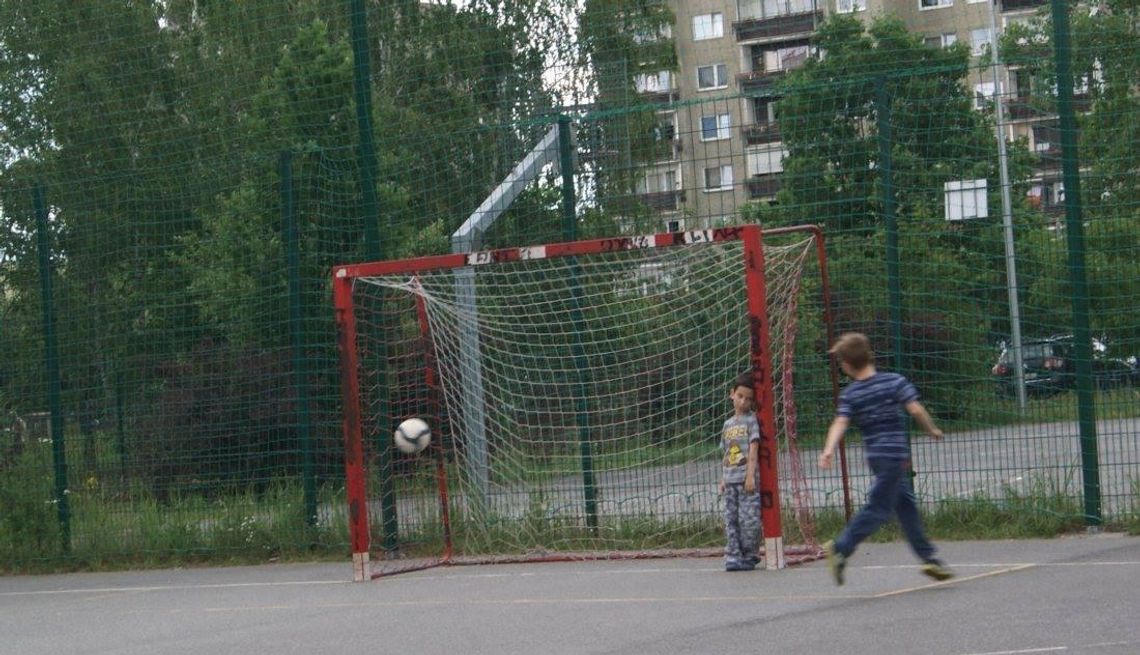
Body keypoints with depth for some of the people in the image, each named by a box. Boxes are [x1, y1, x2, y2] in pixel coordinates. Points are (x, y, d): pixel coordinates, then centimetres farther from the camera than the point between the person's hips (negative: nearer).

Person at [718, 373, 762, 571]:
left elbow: (754, 448, -8)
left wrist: (751, 475, -16)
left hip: (747, 479, -6)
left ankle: (750, 556, 3)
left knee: (749, 519, -7)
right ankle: (733, 556, 4)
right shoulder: (728, 424, 17)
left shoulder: (751, 419, -1)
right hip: (730, 479, 6)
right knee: (731, 520, 2)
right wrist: (723, 479, 14)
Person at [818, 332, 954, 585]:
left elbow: (840, 423, -15)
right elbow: (916, 410, -13)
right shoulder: (895, 381, -7)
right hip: (895, 454, -5)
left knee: (906, 505, 15)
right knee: (878, 508, -3)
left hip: (876, 456, 5)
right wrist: (933, 430, 4)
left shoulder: (849, 394, 0)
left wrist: (828, 450, -25)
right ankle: (840, 549, -16)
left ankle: (928, 557, 20)